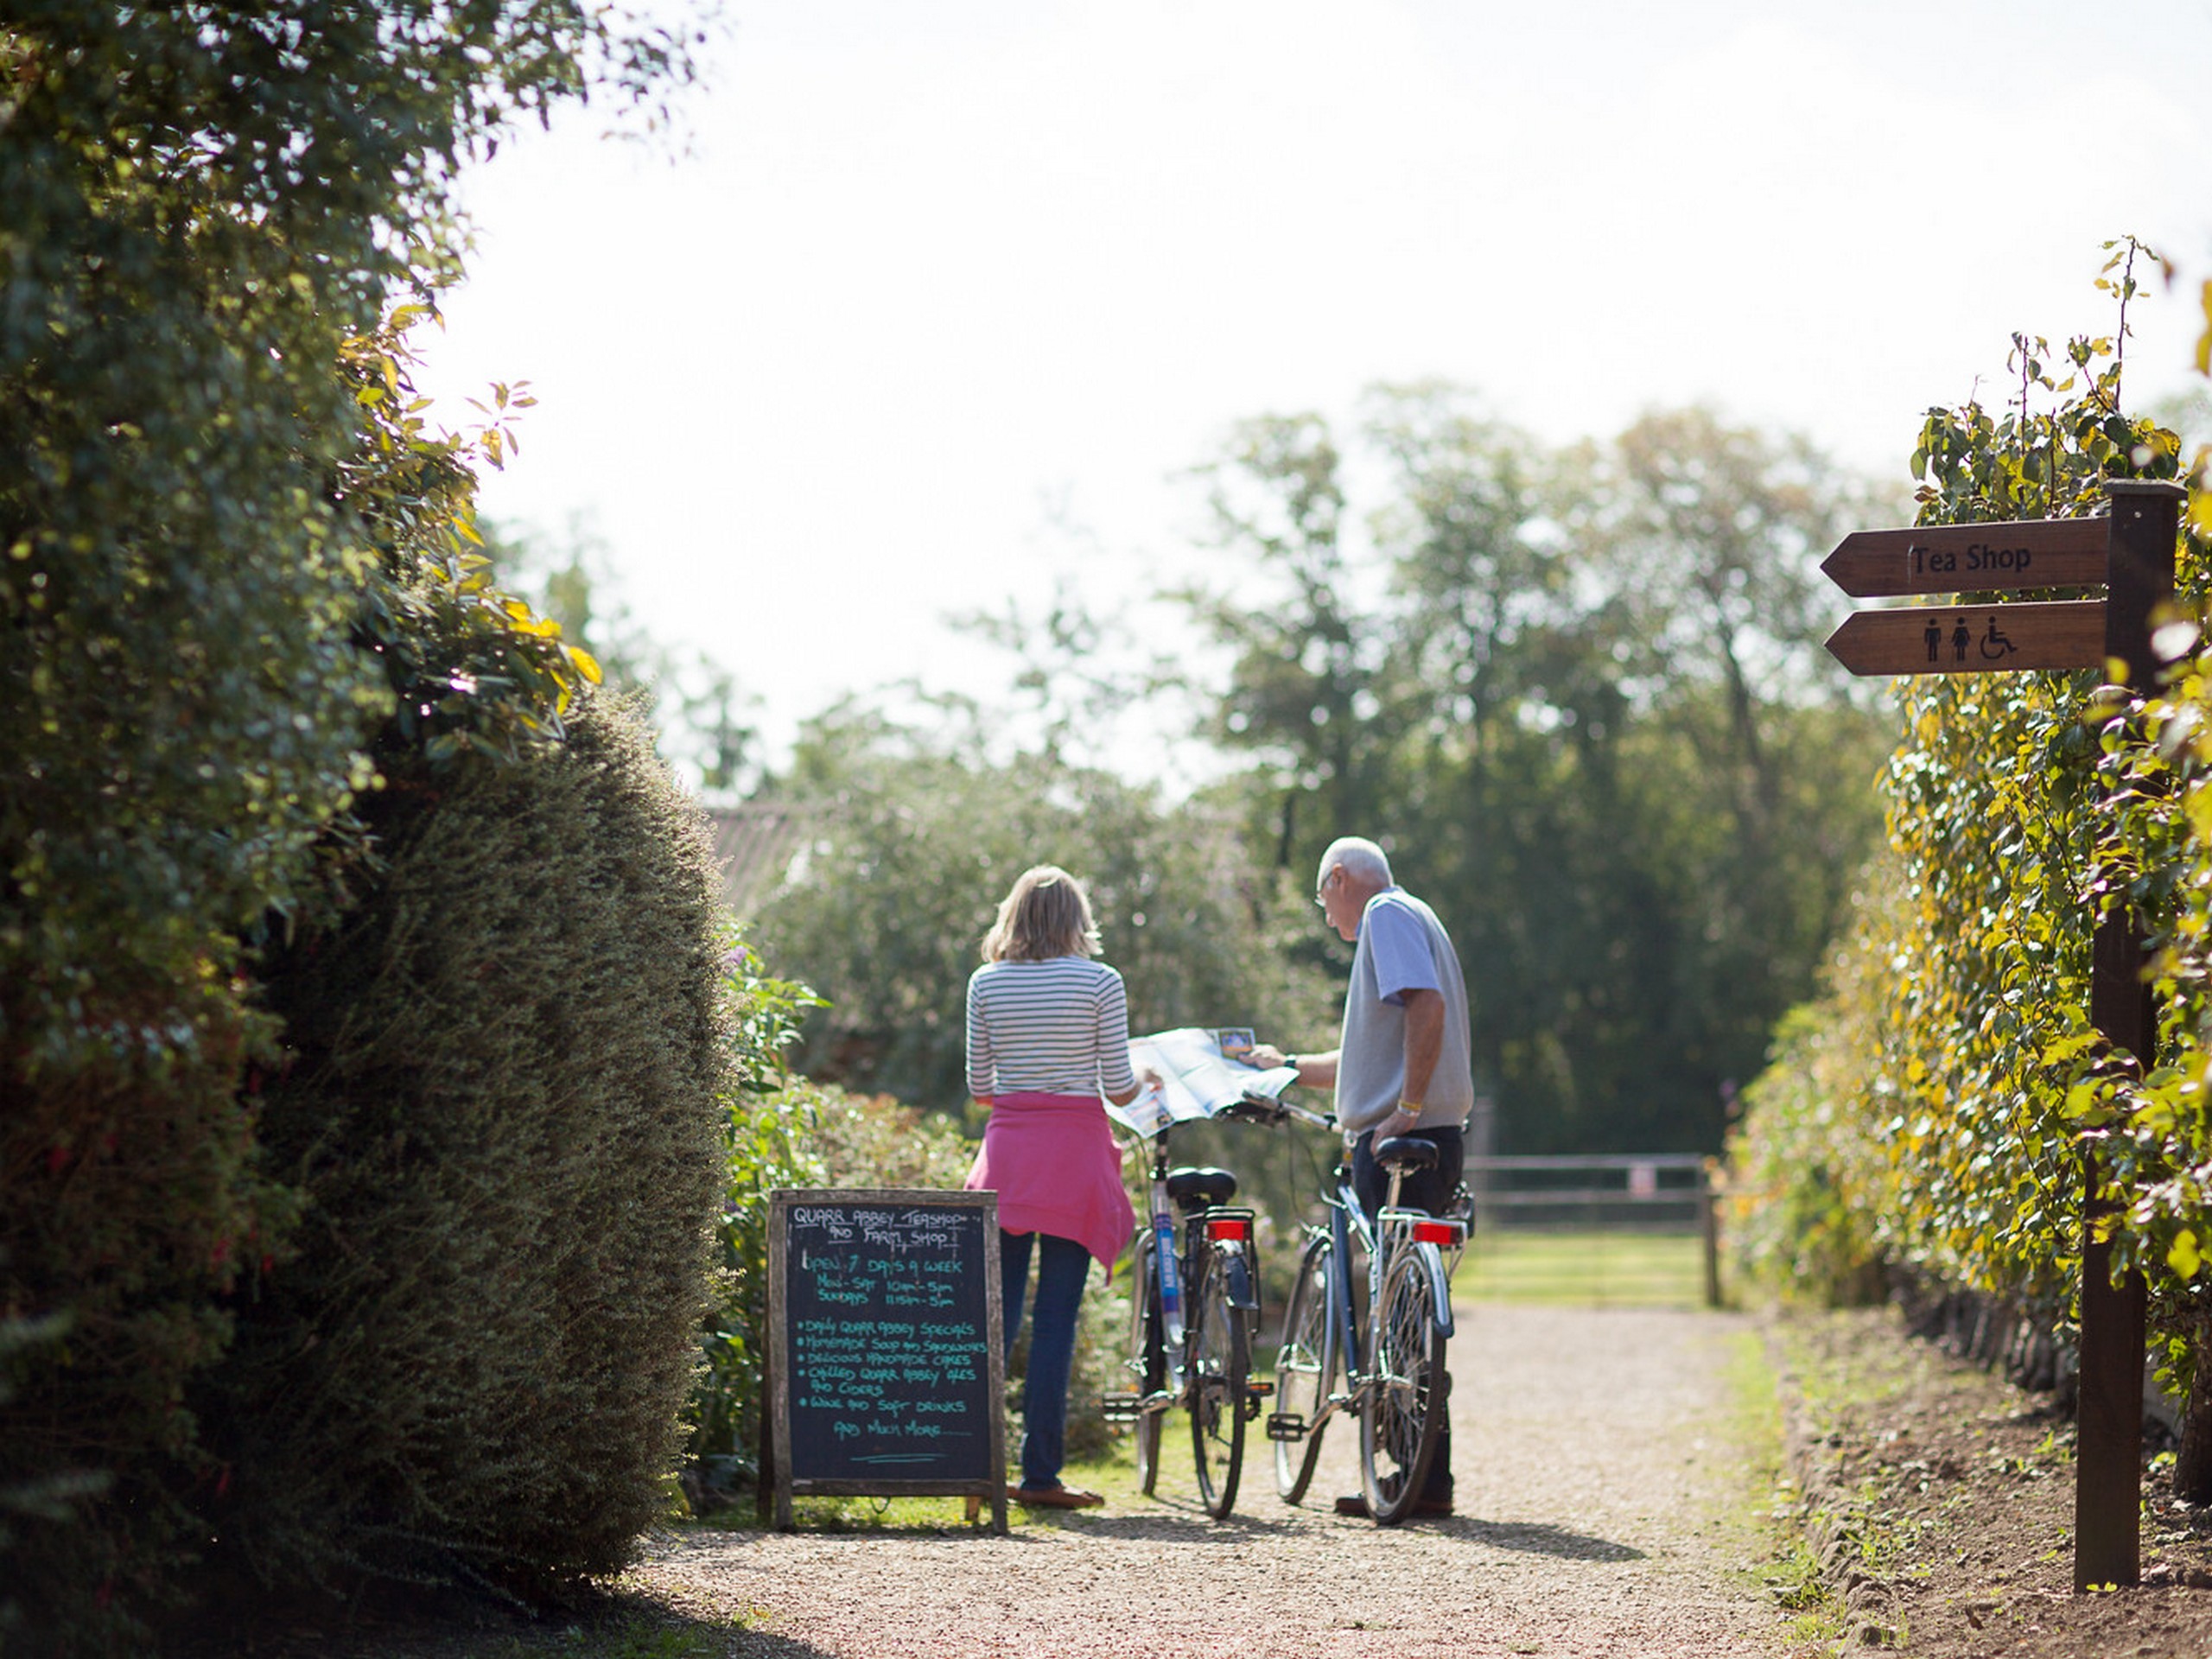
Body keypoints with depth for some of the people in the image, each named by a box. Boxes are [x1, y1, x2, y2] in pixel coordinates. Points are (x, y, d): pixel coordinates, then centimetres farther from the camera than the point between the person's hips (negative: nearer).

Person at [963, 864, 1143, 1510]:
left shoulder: (985, 983, 5)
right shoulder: (1100, 983, -3)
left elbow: (978, 1086, 8)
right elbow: (1119, 1088, -3)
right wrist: (1146, 1084, 20)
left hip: (1007, 1147, 3)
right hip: (1075, 1153, -3)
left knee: (995, 1312, 7)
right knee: (1056, 1318, -1)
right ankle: (1040, 1474, -1)